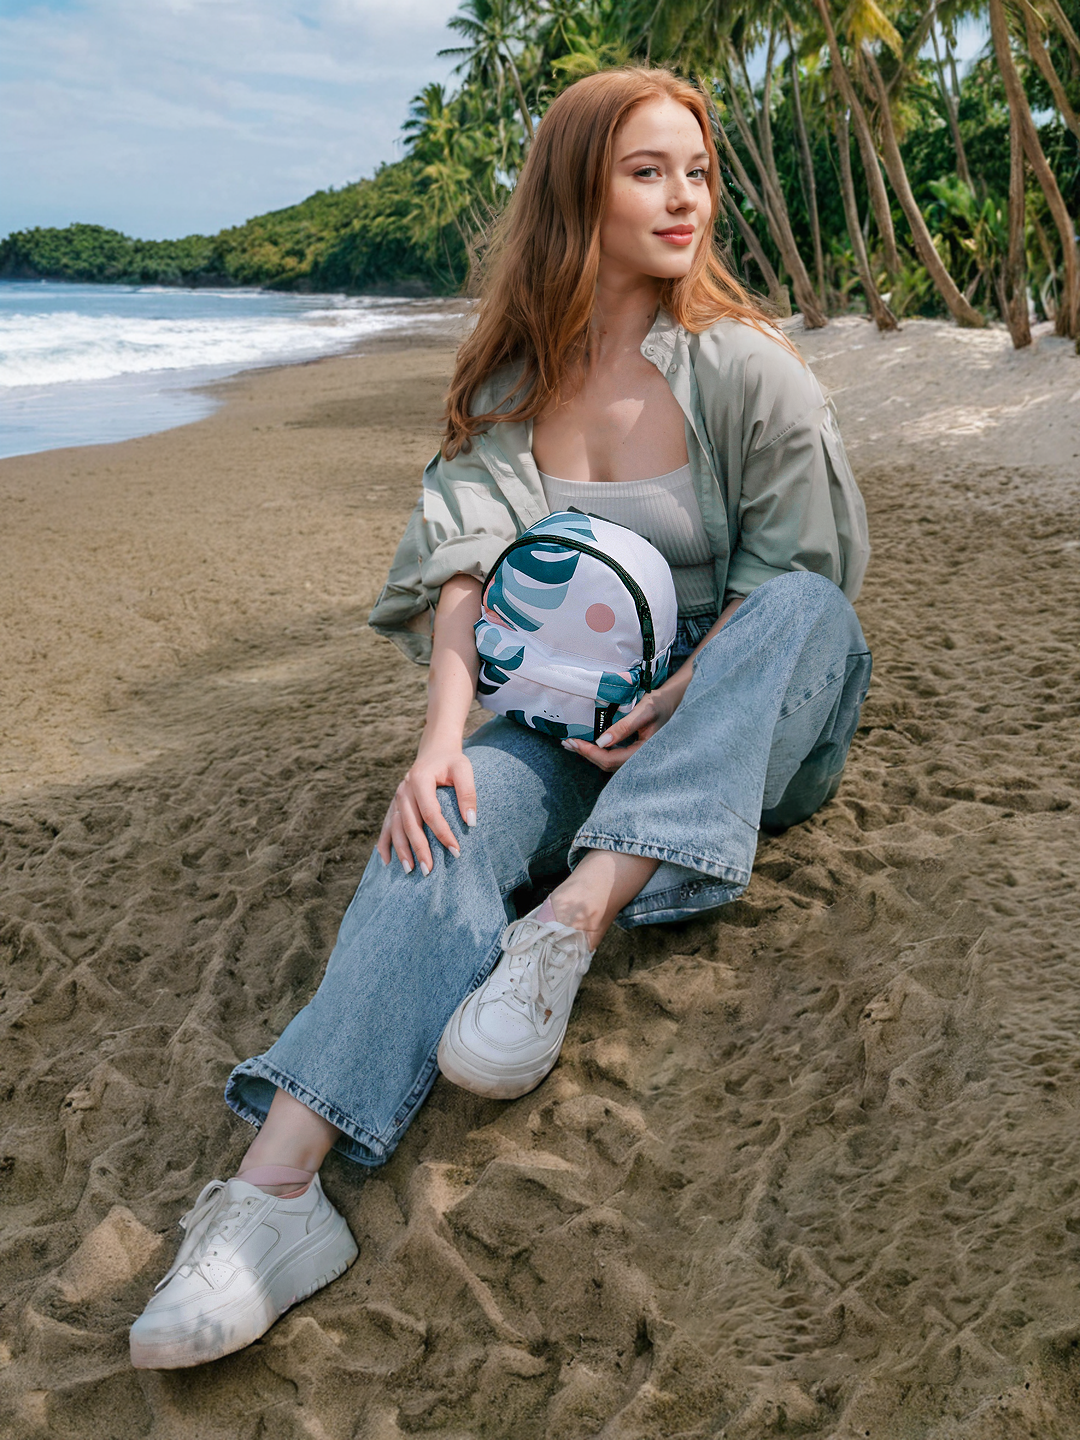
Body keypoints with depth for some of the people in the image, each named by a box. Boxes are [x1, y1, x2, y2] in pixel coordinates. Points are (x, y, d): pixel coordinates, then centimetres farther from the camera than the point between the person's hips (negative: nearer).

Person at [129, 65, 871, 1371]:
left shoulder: (746, 370, -4)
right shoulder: (511, 381, 3)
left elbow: (793, 584, -5)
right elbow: (465, 562, -9)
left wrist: (662, 711, -18)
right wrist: (444, 735, -25)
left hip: (739, 720, 0)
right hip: (570, 718, 1)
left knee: (810, 612, -31)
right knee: (451, 820, -29)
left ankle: (569, 927, -39)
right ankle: (277, 1184, -39)